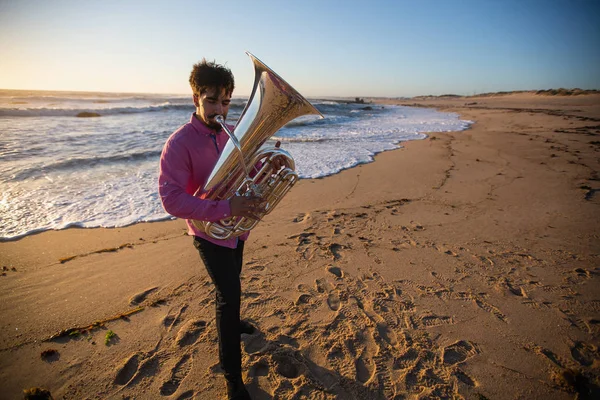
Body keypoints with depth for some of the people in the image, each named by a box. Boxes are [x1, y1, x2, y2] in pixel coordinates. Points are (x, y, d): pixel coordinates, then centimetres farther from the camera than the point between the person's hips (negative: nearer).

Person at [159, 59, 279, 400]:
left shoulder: (233, 133, -3)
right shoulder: (180, 142, -23)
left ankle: (230, 320, 56)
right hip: (210, 232, -6)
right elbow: (172, 199, -29)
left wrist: (270, 166, -17)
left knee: (231, 287, 27)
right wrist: (226, 208, -39)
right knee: (229, 293, -5)